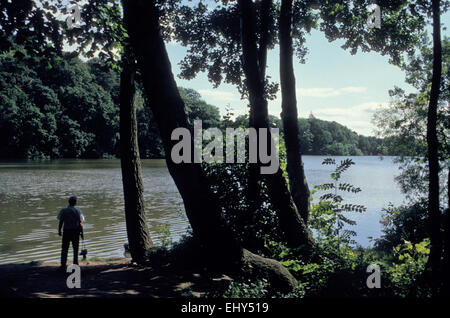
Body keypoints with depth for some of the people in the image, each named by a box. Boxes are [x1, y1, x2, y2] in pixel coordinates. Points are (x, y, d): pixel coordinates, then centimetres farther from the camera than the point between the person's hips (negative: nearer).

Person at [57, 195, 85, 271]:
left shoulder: (63, 210, -4)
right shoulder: (78, 211, -5)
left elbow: (61, 222, -3)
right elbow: (80, 223, -7)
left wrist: (59, 231, 9)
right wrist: (81, 233, 0)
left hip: (66, 231, 0)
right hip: (76, 231, 0)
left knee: (64, 249, 8)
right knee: (75, 249, 10)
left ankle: (63, 265, 8)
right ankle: (75, 265, 12)